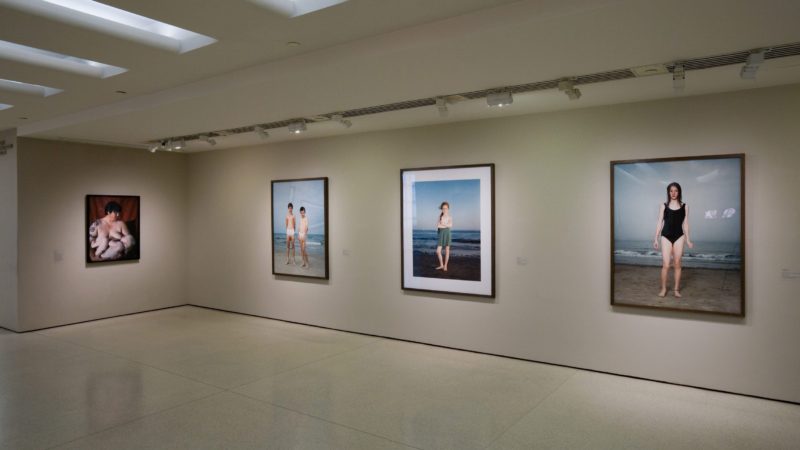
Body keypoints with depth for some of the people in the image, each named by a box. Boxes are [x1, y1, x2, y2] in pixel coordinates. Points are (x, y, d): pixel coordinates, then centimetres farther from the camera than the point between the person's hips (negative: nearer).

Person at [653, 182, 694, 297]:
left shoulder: (684, 206, 6)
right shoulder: (664, 206, 5)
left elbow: (685, 224, 8)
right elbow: (660, 223, 5)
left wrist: (688, 240, 5)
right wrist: (656, 238, 1)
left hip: (679, 237, 1)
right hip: (666, 236, -1)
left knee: (677, 264, 6)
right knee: (666, 265, -5)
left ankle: (677, 289, 15)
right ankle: (663, 289, 7)